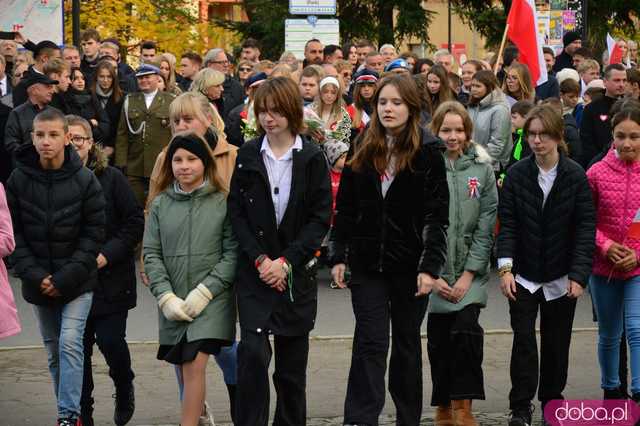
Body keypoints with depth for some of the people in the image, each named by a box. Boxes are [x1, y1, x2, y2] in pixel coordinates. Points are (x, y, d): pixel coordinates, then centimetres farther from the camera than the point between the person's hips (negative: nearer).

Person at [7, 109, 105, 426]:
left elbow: (93, 233, -8)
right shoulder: (19, 179, -4)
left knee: (70, 342, -14)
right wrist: (34, 275, -12)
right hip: (39, 282, 3)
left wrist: (66, 277, -14)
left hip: (78, 281, -3)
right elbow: (14, 233, -1)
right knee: (53, 351, 10)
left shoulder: (85, 180, -9)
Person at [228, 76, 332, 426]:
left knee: (292, 362, 7)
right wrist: (259, 259, -11)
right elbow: (236, 211, 1)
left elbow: (321, 217, -3)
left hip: (296, 272, 0)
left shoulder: (312, 158, -1)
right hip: (255, 271, 0)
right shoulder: (247, 155, 3)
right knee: (253, 351, -14)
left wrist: (286, 261, -12)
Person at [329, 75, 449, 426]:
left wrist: (430, 266, -14)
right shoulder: (362, 151, 5)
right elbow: (345, 209, 8)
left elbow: (436, 217, -7)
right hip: (367, 264, 1)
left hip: (410, 266, -1)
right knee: (371, 342, -6)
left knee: (406, 343, 11)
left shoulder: (427, 155, -4)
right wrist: (338, 257, 3)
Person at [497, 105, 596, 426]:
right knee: (523, 339, -4)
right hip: (524, 276, 0)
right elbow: (507, 224, -5)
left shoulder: (576, 176, -7)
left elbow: (586, 228, -8)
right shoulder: (516, 174, -5)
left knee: (556, 343, 11)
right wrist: (505, 267, -15)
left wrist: (578, 276, -14)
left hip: (561, 278, 0)